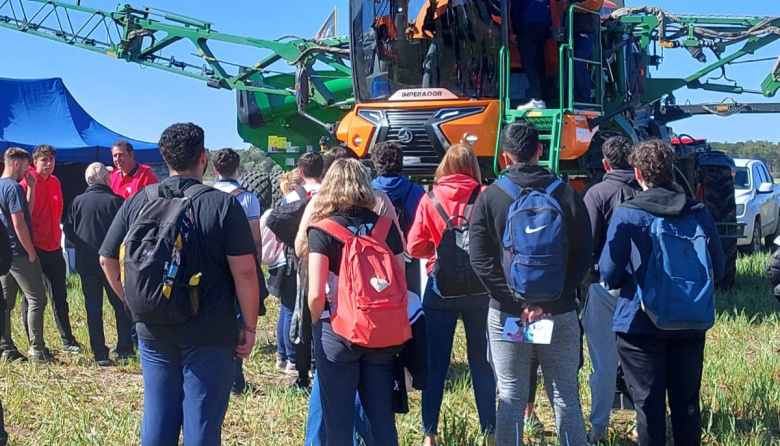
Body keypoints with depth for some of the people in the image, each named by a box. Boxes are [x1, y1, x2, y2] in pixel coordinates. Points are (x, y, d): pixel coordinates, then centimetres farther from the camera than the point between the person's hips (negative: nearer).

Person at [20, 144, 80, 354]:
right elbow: (24, 215, -19)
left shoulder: (55, 182, 9)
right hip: (34, 248, -6)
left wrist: (57, 236, 14)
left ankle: (67, 341, 17)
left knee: (59, 296, 11)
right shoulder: (27, 183, -11)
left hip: (54, 247, 6)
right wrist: (31, 188, -26)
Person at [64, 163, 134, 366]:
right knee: (121, 306, 8)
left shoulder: (78, 202, -2)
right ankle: (124, 352, 7)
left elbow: (69, 231, 2)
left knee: (93, 308, 6)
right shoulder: (116, 201, -8)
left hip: (86, 263, 2)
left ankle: (100, 355, 5)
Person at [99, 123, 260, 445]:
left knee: (157, 419, 15)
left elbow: (108, 261, 6)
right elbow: (244, 270, -14)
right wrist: (250, 326, -5)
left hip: (153, 331, 4)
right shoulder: (223, 205, -10)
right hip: (210, 334, -4)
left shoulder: (136, 204, 1)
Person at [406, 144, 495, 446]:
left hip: (441, 288, 0)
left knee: (436, 363, 6)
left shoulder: (430, 199, -3)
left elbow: (414, 247, -4)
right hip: (480, 287, 0)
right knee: (482, 362, 10)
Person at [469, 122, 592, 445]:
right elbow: (583, 257, -1)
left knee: (511, 398, 6)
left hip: (507, 314, -1)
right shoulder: (567, 195, 2)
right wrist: (553, 300, -7)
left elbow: (480, 259, -9)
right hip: (560, 312, 1)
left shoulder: (490, 196, -2)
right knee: (566, 397, 8)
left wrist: (517, 302, -10)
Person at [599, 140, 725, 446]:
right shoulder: (699, 214, -1)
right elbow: (718, 268, 4)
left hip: (641, 325, -3)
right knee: (686, 402, 15)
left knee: (649, 404, 6)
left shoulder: (626, 215, -12)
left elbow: (609, 273, -12)